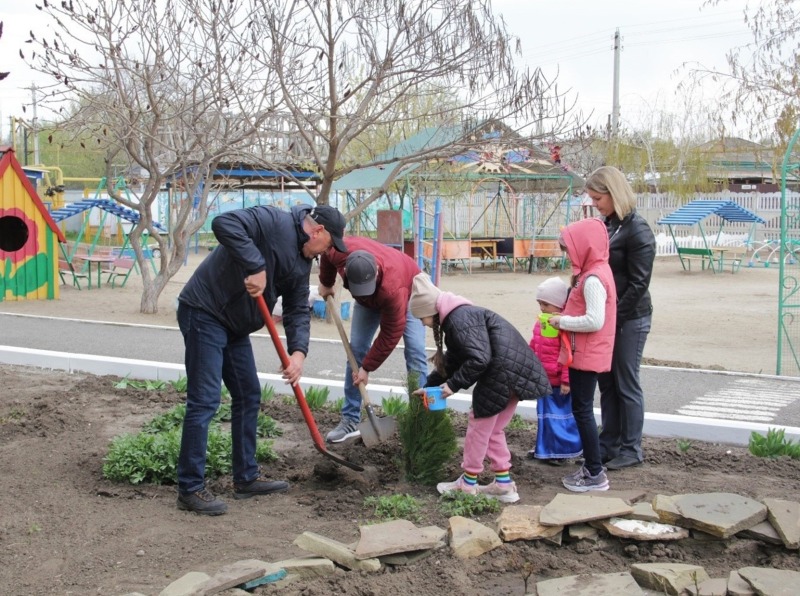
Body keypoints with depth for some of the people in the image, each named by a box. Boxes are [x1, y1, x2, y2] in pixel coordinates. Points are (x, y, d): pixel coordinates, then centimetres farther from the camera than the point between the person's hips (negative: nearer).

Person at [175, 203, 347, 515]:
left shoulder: (303, 262, 10)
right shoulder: (272, 222, -17)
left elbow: (297, 311, 8)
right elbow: (224, 223, -31)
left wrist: (298, 351, -9)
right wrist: (256, 267, -32)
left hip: (235, 325, 10)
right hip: (204, 313, -10)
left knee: (249, 396, 13)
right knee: (204, 401, -10)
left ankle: (247, 477, 25)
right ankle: (190, 489, -3)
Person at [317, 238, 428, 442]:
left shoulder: (393, 288, -46)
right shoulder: (340, 251, -37)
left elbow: (390, 335, -34)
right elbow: (326, 252, -9)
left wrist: (367, 368, -25)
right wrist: (326, 283, 5)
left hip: (408, 293, -4)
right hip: (369, 301, 4)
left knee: (415, 352, -17)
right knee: (356, 350, -5)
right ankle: (350, 420, 0)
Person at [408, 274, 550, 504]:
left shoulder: (460, 318, -15)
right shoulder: (456, 317, 19)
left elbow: (479, 359, -23)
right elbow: (452, 360, 28)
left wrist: (453, 384, -13)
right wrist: (430, 385, 29)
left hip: (502, 371, -10)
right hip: (515, 372, 10)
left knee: (479, 424, 4)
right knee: (493, 429, 18)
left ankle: (468, 484, 16)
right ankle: (504, 484, 21)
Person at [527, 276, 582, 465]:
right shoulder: (541, 321, 6)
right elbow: (533, 347, 16)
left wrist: (566, 380, -20)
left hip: (558, 382, -8)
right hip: (543, 379, 8)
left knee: (560, 416, 3)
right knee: (545, 413, 19)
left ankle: (562, 451, 14)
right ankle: (545, 447, 31)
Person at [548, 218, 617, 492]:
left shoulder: (593, 279, -20)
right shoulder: (594, 272, 11)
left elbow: (595, 321, -27)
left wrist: (562, 321, -16)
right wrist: (564, 319, 6)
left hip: (586, 356, -10)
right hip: (584, 354, 10)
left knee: (582, 410, -3)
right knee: (582, 409, 16)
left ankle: (595, 474, 3)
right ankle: (591, 466, 25)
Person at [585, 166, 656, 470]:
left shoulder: (637, 230, -15)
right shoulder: (607, 225, 10)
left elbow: (639, 282, -17)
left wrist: (614, 316, -16)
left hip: (630, 319, -8)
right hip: (607, 316, 8)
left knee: (626, 385, 1)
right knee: (607, 382, 13)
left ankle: (631, 449, 12)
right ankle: (609, 444, 24)